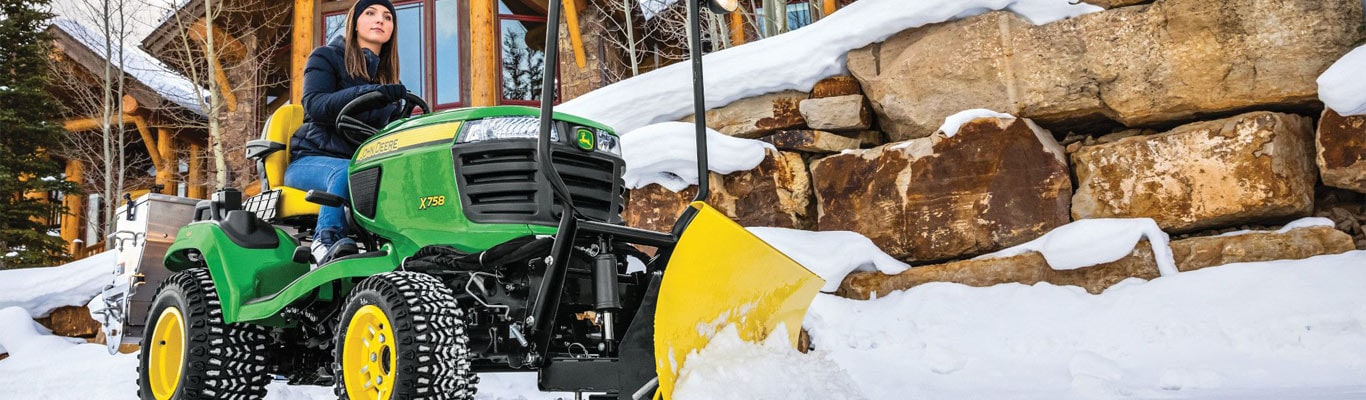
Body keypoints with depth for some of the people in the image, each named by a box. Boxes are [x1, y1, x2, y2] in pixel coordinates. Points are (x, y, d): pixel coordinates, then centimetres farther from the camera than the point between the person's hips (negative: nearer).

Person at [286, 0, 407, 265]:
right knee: (347, 173, -40)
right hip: (312, 159, -4)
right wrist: (366, 92, -31)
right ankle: (327, 240, -44)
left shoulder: (388, 77, 21)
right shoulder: (326, 57, 5)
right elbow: (314, 104, -15)